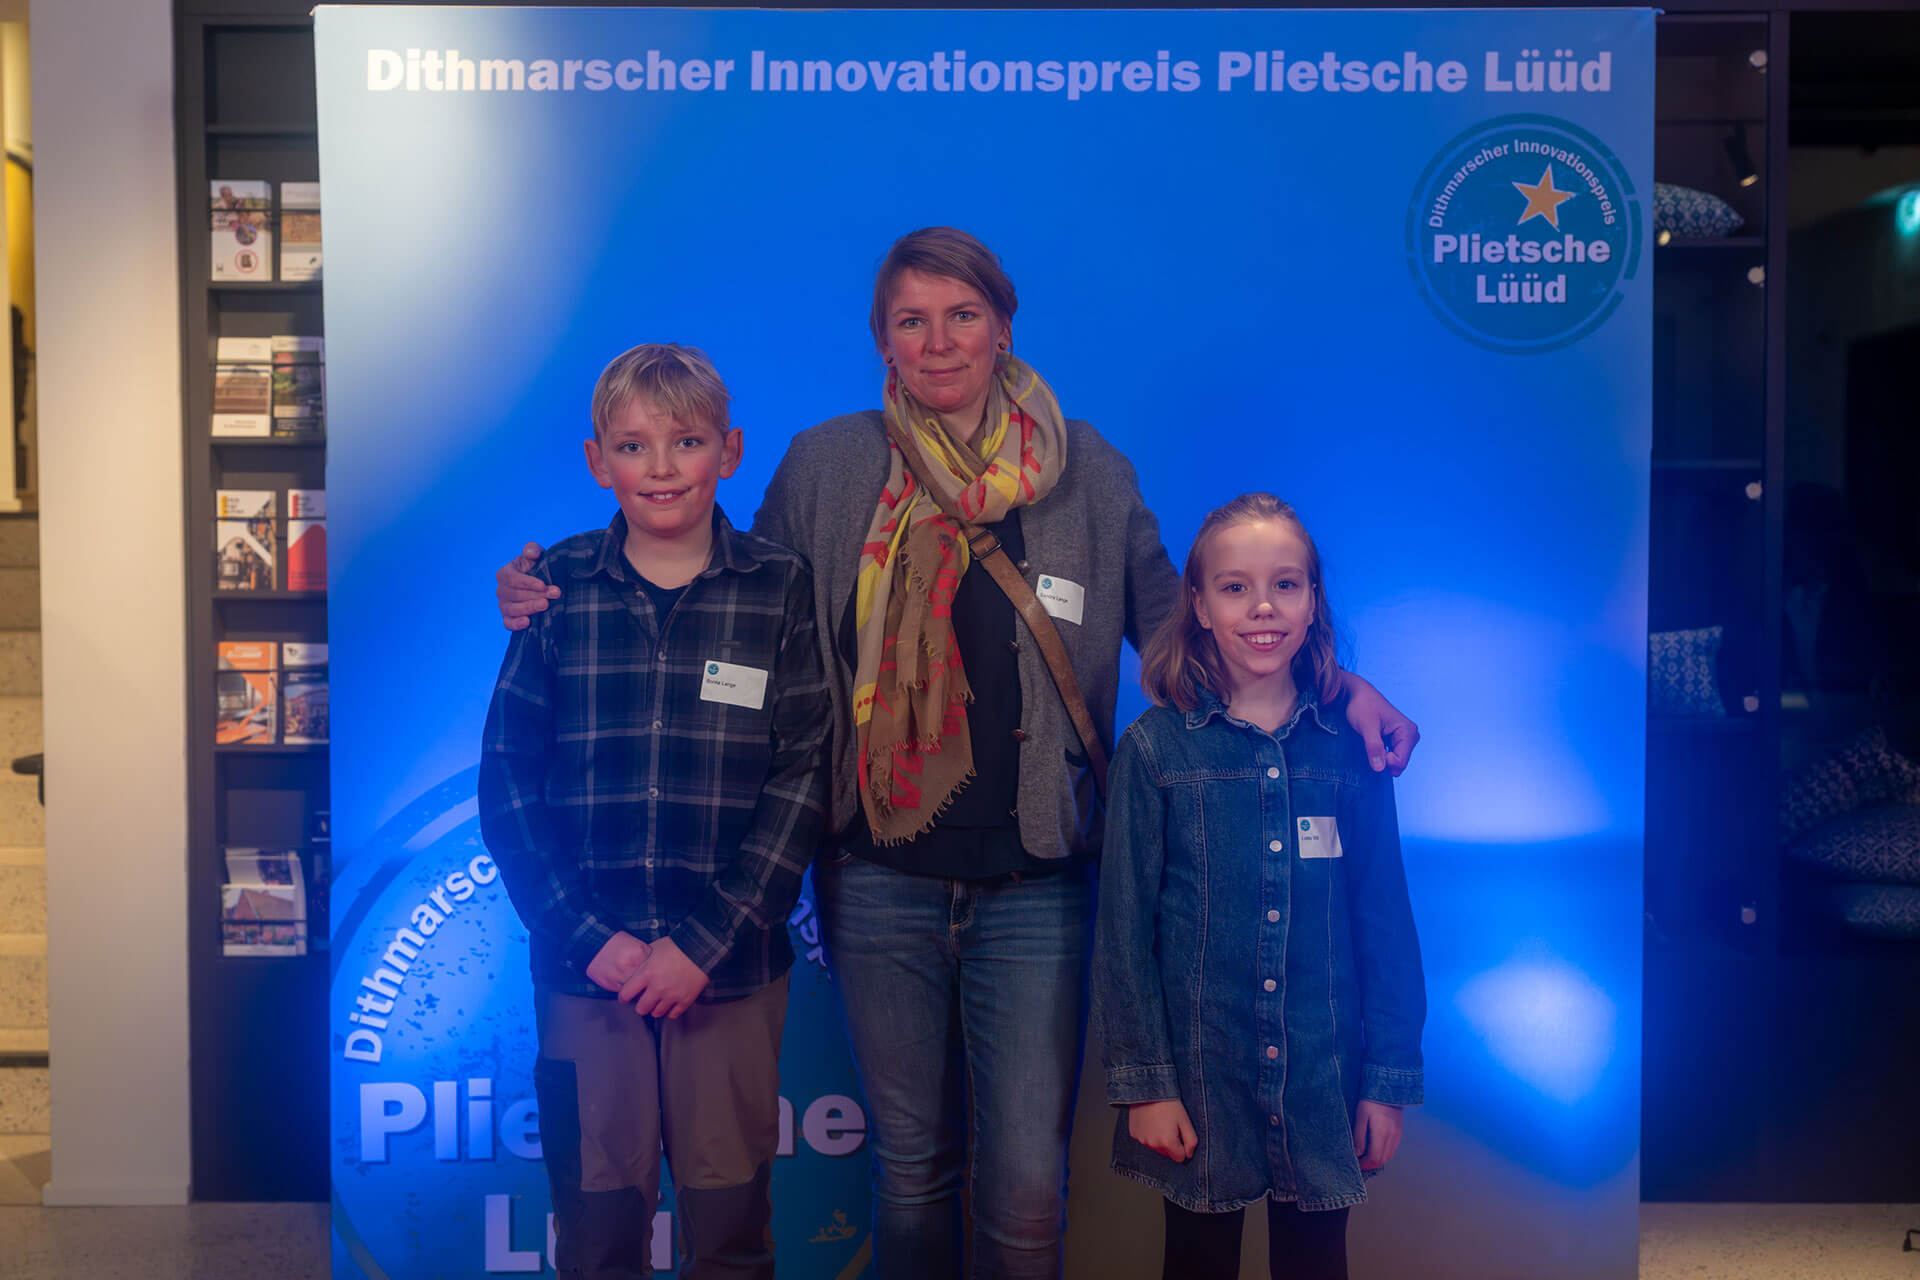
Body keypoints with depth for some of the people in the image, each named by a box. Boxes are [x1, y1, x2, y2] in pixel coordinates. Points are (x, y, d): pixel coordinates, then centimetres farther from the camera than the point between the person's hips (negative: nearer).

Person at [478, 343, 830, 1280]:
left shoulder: (778, 588, -1)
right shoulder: (558, 589, 2)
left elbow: (805, 774, -5)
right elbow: (506, 775, 0)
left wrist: (707, 941, -11)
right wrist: (587, 934, -10)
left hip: (732, 964, 0)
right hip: (585, 962, 1)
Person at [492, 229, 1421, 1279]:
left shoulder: (1084, 472, 3)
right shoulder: (824, 469, 3)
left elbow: (1173, 619, 10)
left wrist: (1336, 685, -1)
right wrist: (562, 603, 0)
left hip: (1036, 887, 0)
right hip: (883, 885, 1)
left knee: (1028, 1187, 2)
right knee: (911, 1165, 16)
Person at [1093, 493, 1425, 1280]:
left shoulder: (1350, 750, -1)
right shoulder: (1155, 750, -7)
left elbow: (1386, 922, 3)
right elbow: (1124, 929, -4)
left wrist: (1390, 1081, 2)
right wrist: (1143, 1083, -6)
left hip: (1323, 1083, 2)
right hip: (1199, 1082, -1)